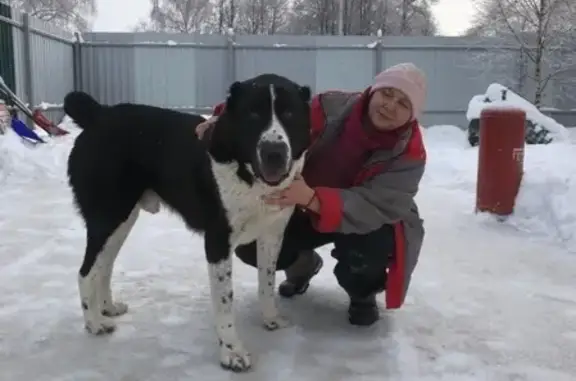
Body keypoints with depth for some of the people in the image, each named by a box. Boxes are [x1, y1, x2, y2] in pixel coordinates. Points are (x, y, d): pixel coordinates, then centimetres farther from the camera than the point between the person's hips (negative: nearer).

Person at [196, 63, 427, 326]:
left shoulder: (409, 155, -25)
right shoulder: (332, 108, -21)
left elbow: (374, 207, -38)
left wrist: (313, 199, -54)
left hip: (367, 222, -2)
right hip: (310, 211, 3)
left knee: (364, 252, -36)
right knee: (251, 244, -12)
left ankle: (363, 295, 4)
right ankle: (303, 265, 23)